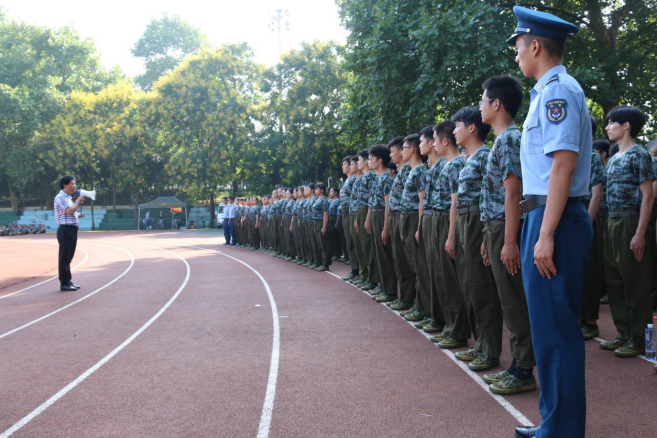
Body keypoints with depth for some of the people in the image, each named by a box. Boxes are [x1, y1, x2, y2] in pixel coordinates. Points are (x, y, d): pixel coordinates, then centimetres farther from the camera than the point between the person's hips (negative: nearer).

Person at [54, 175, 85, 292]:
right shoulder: (61, 197, -12)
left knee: (68, 257, 14)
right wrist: (79, 200, -12)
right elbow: (70, 211, -24)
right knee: (64, 257, -5)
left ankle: (68, 281, 20)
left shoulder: (68, 198, 19)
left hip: (72, 230, 10)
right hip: (66, 230, -10)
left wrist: (78, 215, 12)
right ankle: (64, 284, -1)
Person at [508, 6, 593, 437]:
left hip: (555, 220, -10)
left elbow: (564, 163, -20)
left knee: (556, 329, -4)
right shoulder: (550, 91, 19)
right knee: (551, 326, 16)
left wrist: (546, 235, -23)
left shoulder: (557, 90, -12)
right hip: (547, 217, 10)